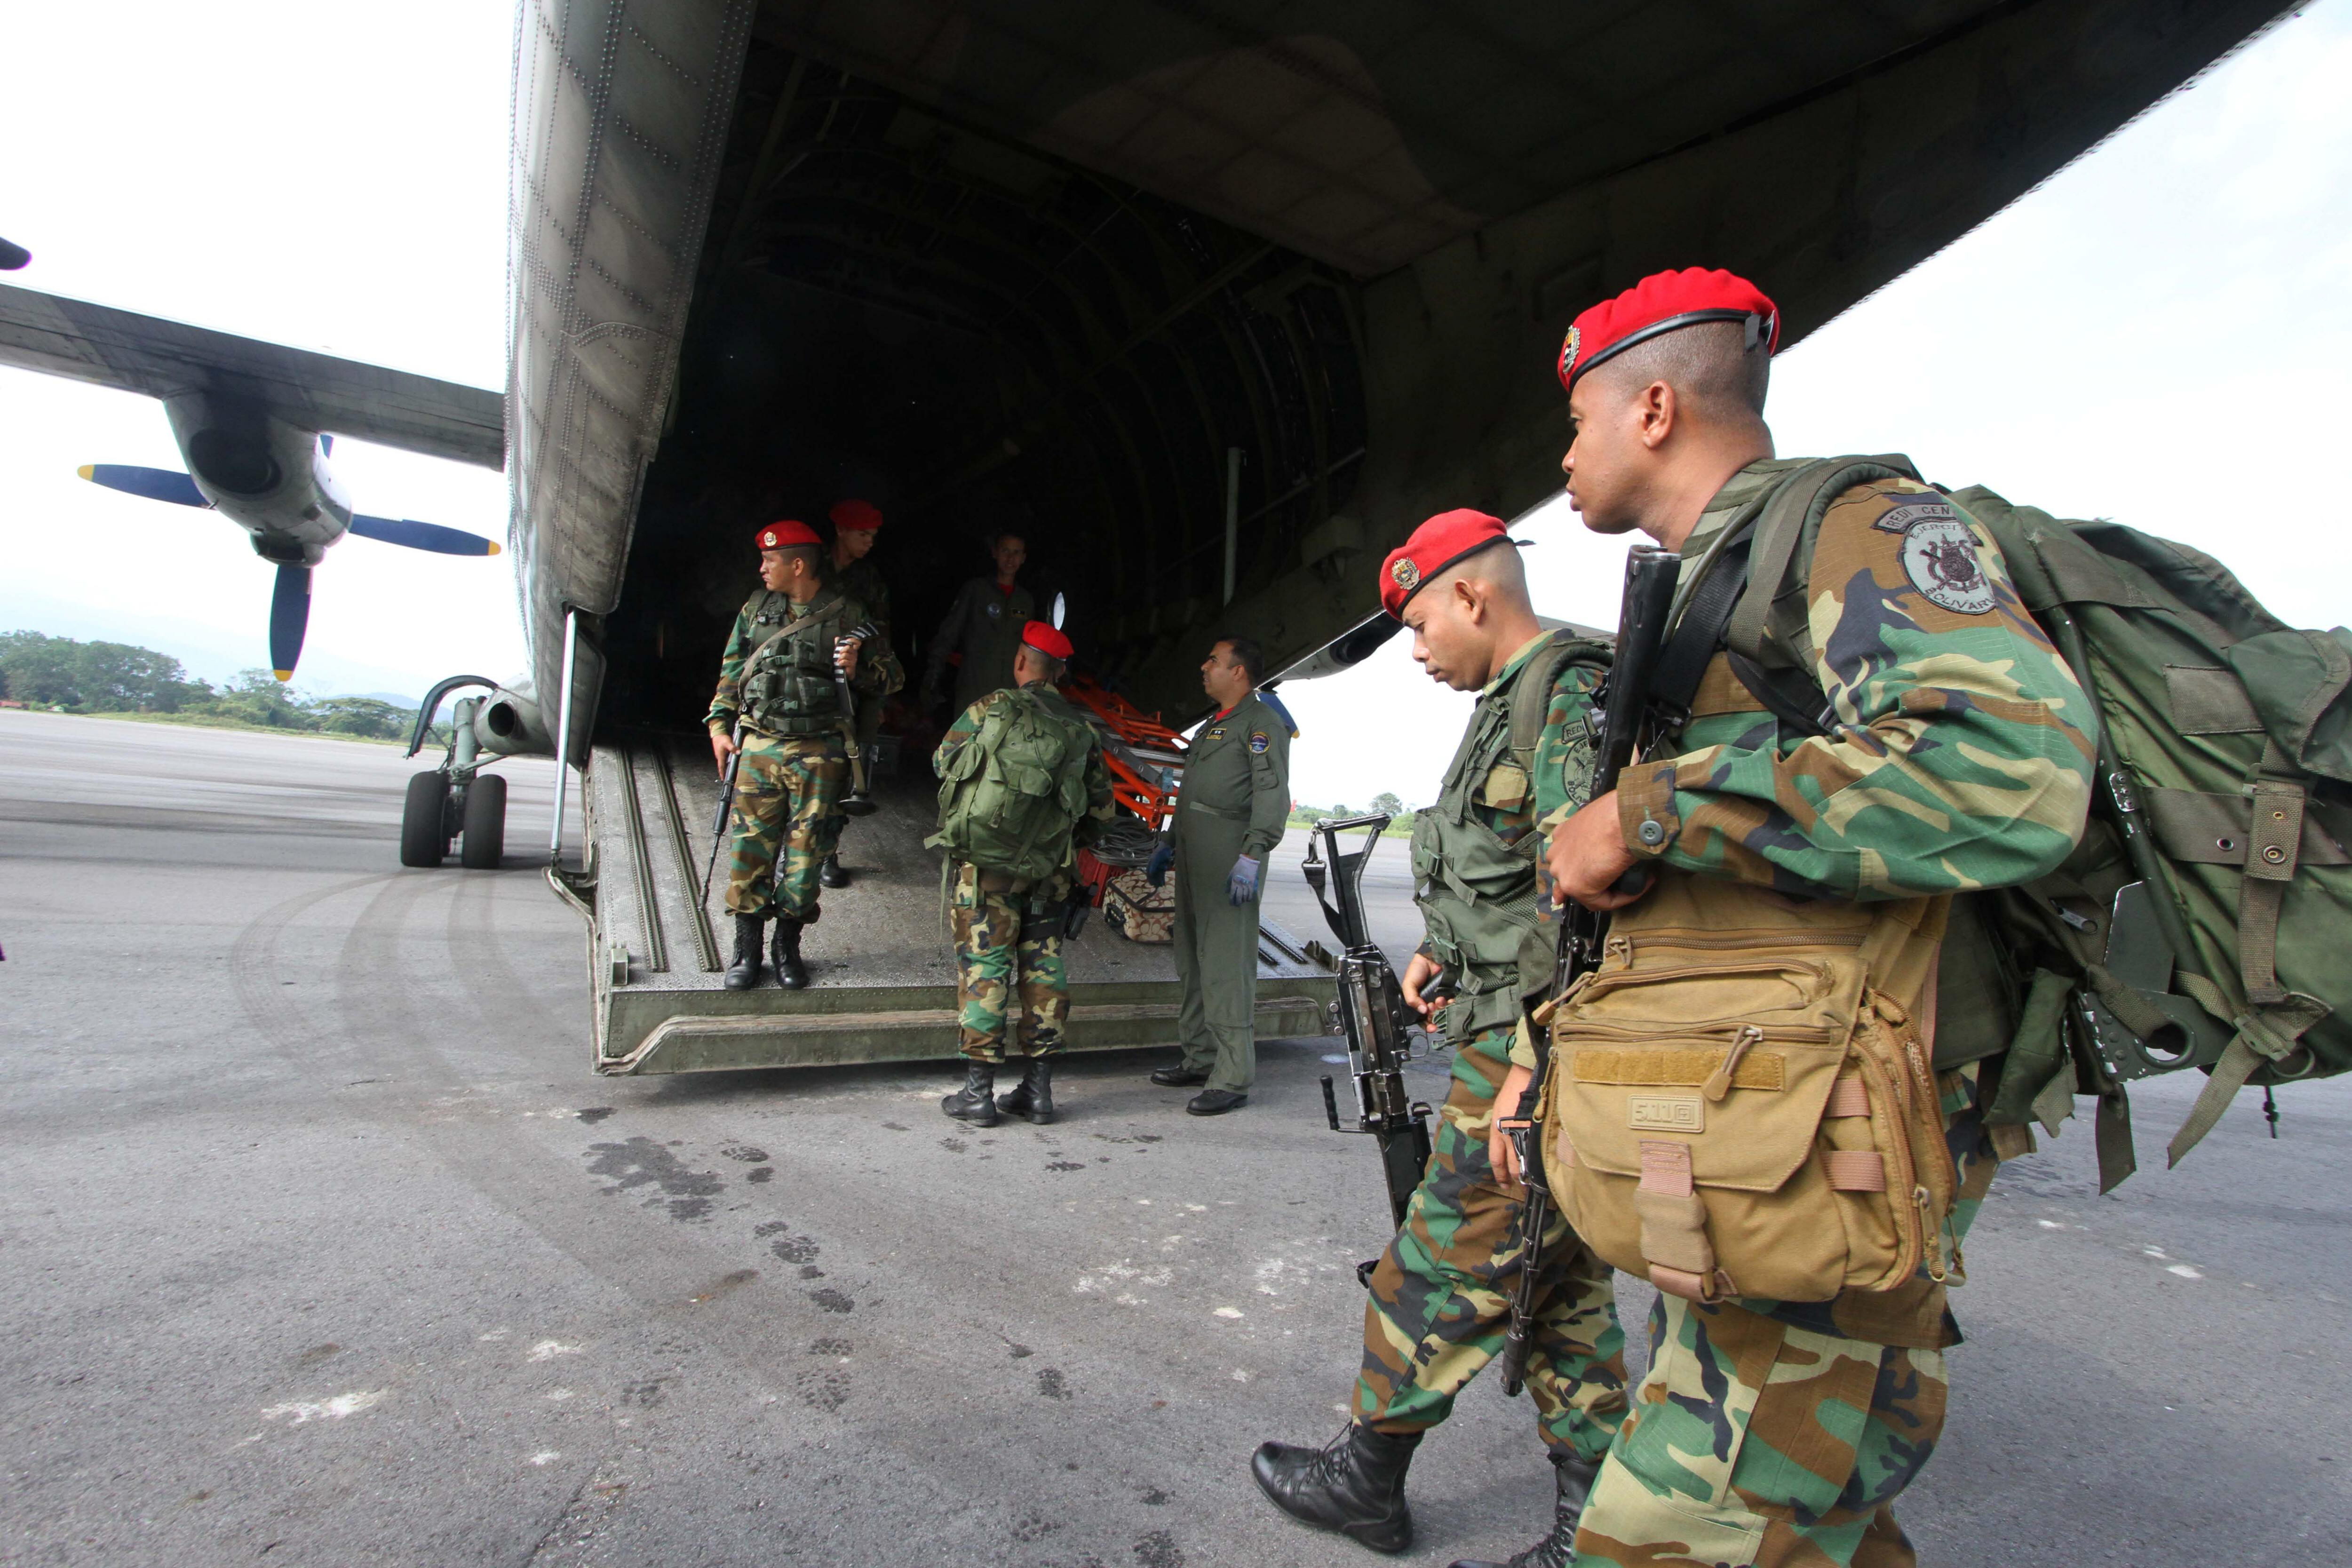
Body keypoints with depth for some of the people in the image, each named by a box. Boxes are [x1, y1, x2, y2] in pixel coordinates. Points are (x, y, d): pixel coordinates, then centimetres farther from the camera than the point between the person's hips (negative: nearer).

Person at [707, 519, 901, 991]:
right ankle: (747, 949, 16)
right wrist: (720, 726, 9)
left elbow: (890, 672, 6)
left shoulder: (847, 614, 0)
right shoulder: (756, 609, 9)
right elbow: (731, 671, 17)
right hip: (758, 746, 2)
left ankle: (788, 948, 20)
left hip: (818, 752, -2)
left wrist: (857, 671, -14)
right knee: (751, 846, 2)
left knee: (805, 850, 3)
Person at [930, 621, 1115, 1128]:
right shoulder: (1081, 730, 8)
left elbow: (944, 761, 10)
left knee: (983, 967, 3)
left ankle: (978, 1091, 7)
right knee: (1043, 968, 10)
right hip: (1049, 873, 3)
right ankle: (1038, 1090, 16)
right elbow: (1100, 808, 13)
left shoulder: (991, 708, -2)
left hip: (985, 863, -3)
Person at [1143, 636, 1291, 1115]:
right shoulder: (1212, 726, 26)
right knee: (1192, 961, 12)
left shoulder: (1262, 723, -5)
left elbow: (1272, 793, -16)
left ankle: (1233, 1079, -7)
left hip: (1231, 856, -10)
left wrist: (1252, 855, -25)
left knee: (1226, 965, -11)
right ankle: (1198, 1059, 22)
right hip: (1194, 855, 10)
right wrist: (1168, 845, 28)